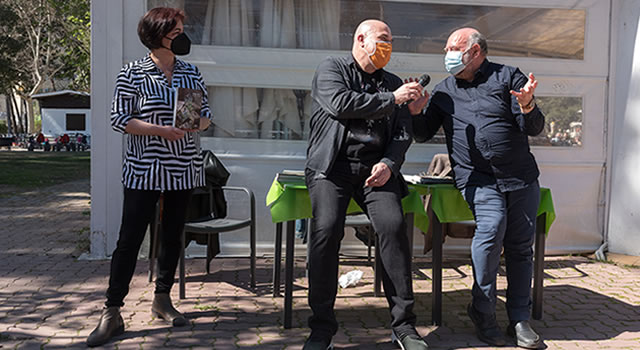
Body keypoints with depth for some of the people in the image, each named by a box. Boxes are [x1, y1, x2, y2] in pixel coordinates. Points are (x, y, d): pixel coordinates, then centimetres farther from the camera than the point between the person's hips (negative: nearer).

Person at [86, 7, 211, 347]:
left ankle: (162, 299, 28)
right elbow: (119, 119, -8)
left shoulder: (191, 73, 7)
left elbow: (206, 116, 12)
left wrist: (194, 122, -12)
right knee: (129, 239, -5)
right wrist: (161, 130, -20)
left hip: (183, 169, 4)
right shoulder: (132, 74, -5)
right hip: (143, 170, -4)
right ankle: (112, 313, 5)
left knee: (173, 235, 12)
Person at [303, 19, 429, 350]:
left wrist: (389, 163, -4)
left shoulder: (393, 83, 23)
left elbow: (403, 133, 16)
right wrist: (392, 99, -4)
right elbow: (340, 104, -10)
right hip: (333, 167, -3)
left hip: (376, 169, 3)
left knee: (393, 226, -20)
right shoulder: (331, 68, 10)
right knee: (326, 230, -23)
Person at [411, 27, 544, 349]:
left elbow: (535, 129, 1)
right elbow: (423, 134, 14)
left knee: (520, 246, 3)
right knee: (492, 226, -25)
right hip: (476, 178, -1)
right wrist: (415, 111, -6)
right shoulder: (443, 90, 14)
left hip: (521, 178, 1)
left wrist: (526, 106, -21)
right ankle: (483, 313, -11)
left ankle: (519, 319, 19)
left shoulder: (509, 77, 6)